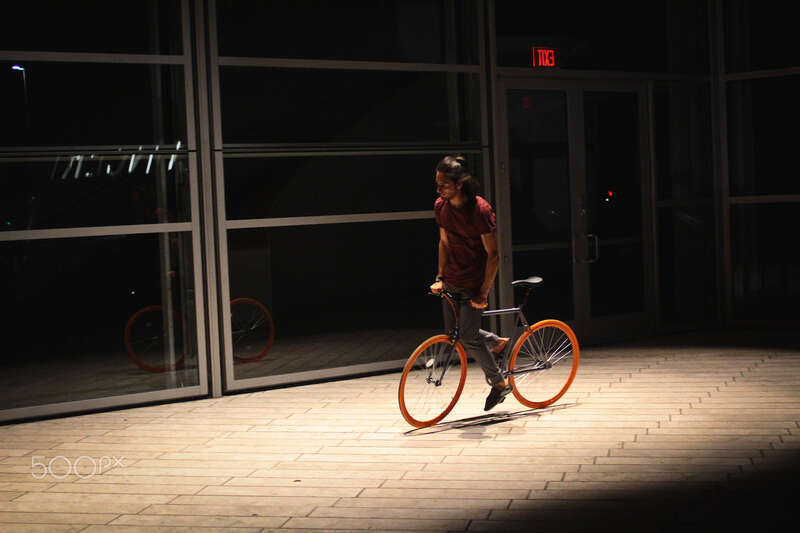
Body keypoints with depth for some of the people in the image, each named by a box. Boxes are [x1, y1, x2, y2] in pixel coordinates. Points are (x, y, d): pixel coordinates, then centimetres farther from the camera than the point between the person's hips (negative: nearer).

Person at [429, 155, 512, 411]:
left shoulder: (480, 210, -22)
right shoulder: (441, 206, -3)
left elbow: (493, 254, -18)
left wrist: (483, 293, -19)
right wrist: (440, 277, 8)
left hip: (474, 283, -7)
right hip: (452, 282, 7)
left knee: (467, 337, -8)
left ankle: (499, 383, 12)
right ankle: (497, 342, 36)